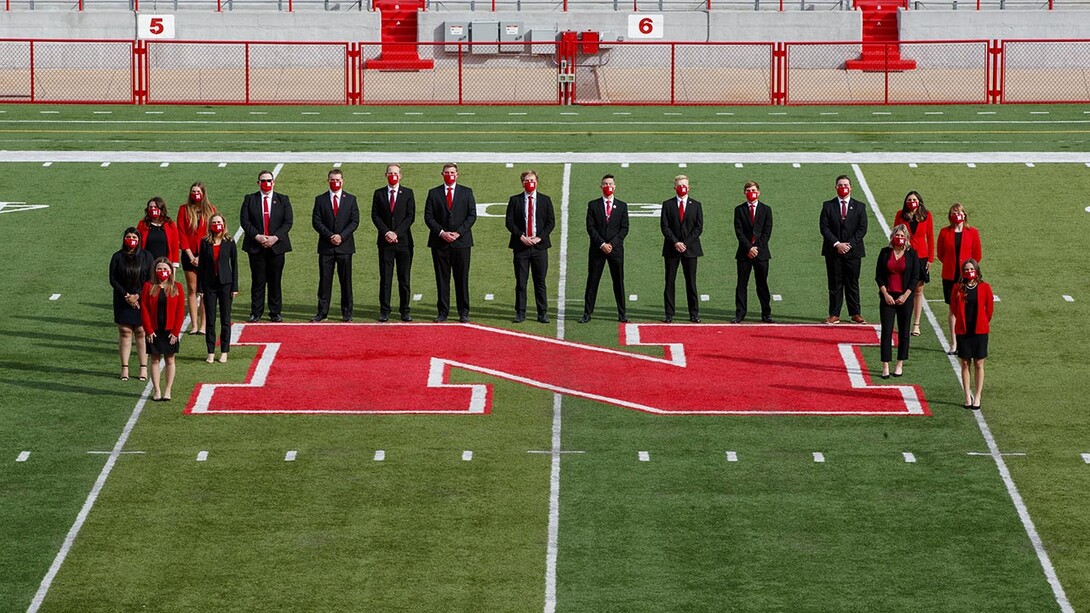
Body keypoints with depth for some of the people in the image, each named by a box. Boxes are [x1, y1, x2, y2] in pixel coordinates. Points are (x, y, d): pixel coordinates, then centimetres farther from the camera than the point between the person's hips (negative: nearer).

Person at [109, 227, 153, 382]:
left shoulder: (146, 256, 2)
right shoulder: (118, 257, 4)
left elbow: (150, 279, -1)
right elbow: (113, 280, 1)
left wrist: (137, 296, -11)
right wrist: (126, 295, -9)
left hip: (142, 300, -1)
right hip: (122, 301, 1)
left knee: (141, 333, -1)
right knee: (124, 332, -1)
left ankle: (143, 368, 2)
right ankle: (124, 368, 2)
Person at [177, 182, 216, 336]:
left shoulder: (210, 209, 3)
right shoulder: (184, 209, 3)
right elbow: (181, 234, 0)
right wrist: (191, 256, -7)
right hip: (189, 254, 1)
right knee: (192, 289, 3)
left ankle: (203, 325, 0)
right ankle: (194, 325, 5)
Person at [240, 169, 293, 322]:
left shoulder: (283, 200, 7)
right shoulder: (249, 199, 6)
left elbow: (288, 222, 1)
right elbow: (244, 221, -1)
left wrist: (275, 237, -12)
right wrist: (257, 236, -13)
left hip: (276, 245, 1)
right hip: (256, 247, -1)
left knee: (275, 281, 3)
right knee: (257, 281, 0)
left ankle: (275, 312, 10)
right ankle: (256, 312, 5)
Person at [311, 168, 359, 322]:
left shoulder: (350, 199, 7)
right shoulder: (320, 199, 6)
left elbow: (355, 221, 1)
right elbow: (316, 221, 0)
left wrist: (341, 236, -12)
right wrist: (329, 236, -12)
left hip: (345, 245, 0)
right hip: (326, 246, 0)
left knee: (346, 280, 2)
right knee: (324, 279, 0)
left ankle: (347, 312, 8)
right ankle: (322, 312, 4)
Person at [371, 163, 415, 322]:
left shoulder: (408, 193, 6)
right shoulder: (379, 194, 8)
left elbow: (411, 216, -1)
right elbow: (375, 215, 3)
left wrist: (396, 233, -11)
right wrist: (386, 233, -10)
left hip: (403, 241, 0)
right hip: (385, 242, 1)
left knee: (404, 279, 1)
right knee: (385, 278, 0)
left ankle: (405, 310, 7)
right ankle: (384, 311, 4)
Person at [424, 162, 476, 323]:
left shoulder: (466, 192, 9)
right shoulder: (433, 193, 9)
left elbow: (472, 215, 3)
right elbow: (428, 217, 3)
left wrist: (458, 232, -9)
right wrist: (441, 232, -10)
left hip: (461, 241, 0)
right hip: (440, 243, 0)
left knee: (462, 278, 0)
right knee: (441, 278, 2)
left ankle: (463, 312, 5)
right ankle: (443, 311, 6)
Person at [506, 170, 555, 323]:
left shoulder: (545, 200, 8)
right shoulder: (514, 200, 6)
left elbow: (551, 222, 4)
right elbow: (509, 222, 1)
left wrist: (539, 237, -9)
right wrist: (521, 236, -11)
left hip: (539, 246, 0)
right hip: (521, 246, 0)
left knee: (540, 282, 2)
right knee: (520, 282, 1)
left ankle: (542, 314, 5)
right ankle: (520, 313, 6)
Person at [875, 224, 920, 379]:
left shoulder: (912, 254, 0)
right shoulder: (885, 253, 3)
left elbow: (915, 277, -1)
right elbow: (879, 276, 3)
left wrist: (905, 295, -8)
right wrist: (885, 294, -7)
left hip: (905, 298, 0)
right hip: (888, 297, 0)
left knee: (903, 332, 5)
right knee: (886, 331, -3)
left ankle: (900, 365, 14)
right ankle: (885, 367, -1)